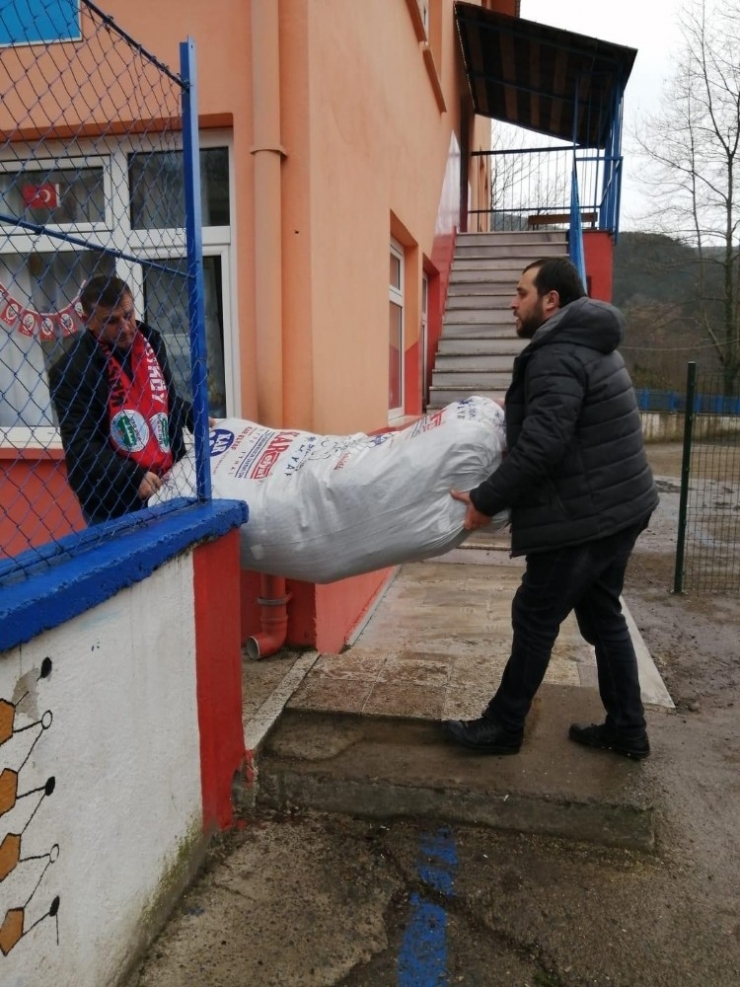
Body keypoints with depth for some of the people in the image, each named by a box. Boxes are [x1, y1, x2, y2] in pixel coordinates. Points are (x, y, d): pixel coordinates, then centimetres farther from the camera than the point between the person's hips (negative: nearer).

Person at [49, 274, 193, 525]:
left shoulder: (150, 341, 4)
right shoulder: (71, 370, -14)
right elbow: (80, 445, -17)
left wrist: (195, 419, 3)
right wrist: (133, 477, -24)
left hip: (167, 484, 5)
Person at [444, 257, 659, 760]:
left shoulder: (557, 357, -19)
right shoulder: (587, 345, 15)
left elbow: (540, 447, -27)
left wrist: (486, 500, -18)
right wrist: (515, 409, 16)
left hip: (583, 517, -10)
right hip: (618, 507, 10)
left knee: (535, 618, 3)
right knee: (603, 615, 18)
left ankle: (503, 727, 18)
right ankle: (628, 728, 28)